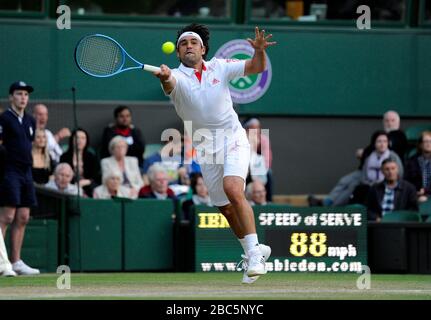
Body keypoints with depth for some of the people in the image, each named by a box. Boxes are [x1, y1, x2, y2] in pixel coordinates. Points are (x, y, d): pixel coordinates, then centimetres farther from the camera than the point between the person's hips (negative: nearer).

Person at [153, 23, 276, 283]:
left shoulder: (220, 67, 0)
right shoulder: (177, 77, -6)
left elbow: (257, 68, 2)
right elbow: (170, 84, -31)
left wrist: (259, 50, -20)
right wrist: (164, 77, -55)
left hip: (233, 137, -2)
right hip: (206, 147, 2)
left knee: (233, 189, -27)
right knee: (227, 209, 9)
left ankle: (254, 253, -25)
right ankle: (256, 250, 31)